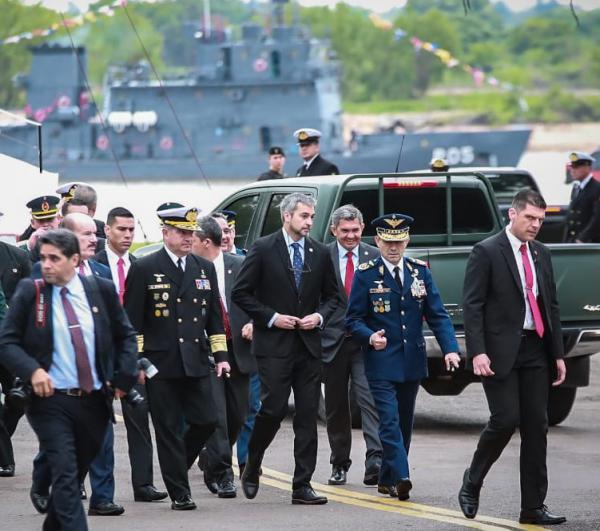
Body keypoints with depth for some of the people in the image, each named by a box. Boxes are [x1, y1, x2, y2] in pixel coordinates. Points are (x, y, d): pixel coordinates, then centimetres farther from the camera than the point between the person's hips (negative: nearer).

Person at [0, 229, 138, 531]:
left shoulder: (101, 290, 3)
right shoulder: (30, 293, -3)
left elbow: (125, 336, 14)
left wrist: (124, 376, 0)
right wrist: (32, 370, -20)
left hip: (95, 401, 3)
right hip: (52, 400, -3)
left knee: (76, 473, 15)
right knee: (65, 475, -13)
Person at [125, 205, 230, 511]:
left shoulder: (205, 268, 13)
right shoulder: (144, 269, -2)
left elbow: (214, 317, 17)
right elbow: (132, 320, -3)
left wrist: (220, 355, 9)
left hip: (196, 364, 4)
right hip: (160, 365, -4)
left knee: (206, 422, 0)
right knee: (169, 429, -1)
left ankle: (175, 468, 25)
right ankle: (179, 494, 5)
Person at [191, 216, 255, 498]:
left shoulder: (240, 266, 1)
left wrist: (252, 324, -8)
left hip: (236, 348, 3)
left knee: (237, 413, 10)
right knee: (215, 413, -9)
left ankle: (215, 464, 32)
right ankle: (221, 474, -5)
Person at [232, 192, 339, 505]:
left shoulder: (320, 253, 9)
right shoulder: (263, 249, -4)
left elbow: (331, 295, 17)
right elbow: (241, 293, -3)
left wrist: (320, 317, -3)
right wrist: (271, 317, -11)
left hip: (309, 344, 4)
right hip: (274, 345, -4)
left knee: (307, 416, 1)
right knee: (273, 409, -9)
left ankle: (302, 486, 3)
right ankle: (251, 469, 15)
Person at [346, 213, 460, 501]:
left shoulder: (420, 271, 7)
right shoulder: (366, 275, -3)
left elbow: (437, 313, 3)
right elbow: (353, 320, -2)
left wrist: (450, 348, -11)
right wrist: (370, 337, -23)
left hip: (412, 361, 5)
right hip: (381, 362, -4)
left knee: (404, 423, 11)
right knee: (390, 421, -15)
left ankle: (387, 480, 22)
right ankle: (401, 478, -23)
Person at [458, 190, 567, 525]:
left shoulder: (541, 254, 14)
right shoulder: (487, 252, -5)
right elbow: (472, 305, -9)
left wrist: (558, 354, 12)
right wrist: (477, 352, -18)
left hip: (536, 350, 6)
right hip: (501, 352, -6)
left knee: (537, 427, 3)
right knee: (505, 420, -13)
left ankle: (533, 507, 7)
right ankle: (472, 483, 11)